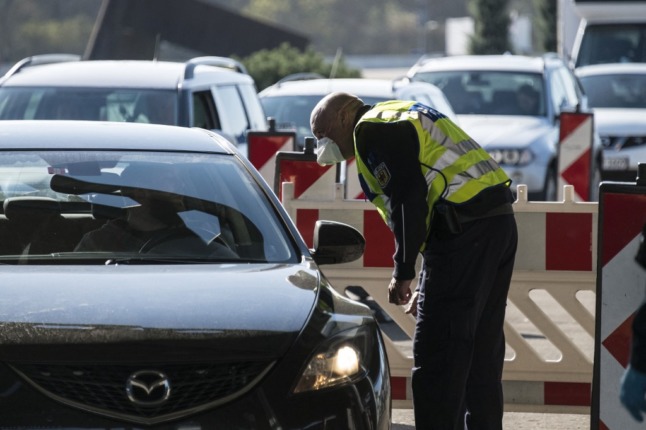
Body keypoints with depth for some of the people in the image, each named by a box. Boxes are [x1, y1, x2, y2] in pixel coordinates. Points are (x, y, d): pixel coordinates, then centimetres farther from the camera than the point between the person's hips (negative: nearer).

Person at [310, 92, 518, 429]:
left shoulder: (371, 130, -3)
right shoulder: (407, 118, 28)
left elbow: (408, 199, -15)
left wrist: (403, 272, -9)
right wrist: (427, 284, 25)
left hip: (466, 228, -10)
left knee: (436, 355, -7)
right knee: (480, 355, 15)